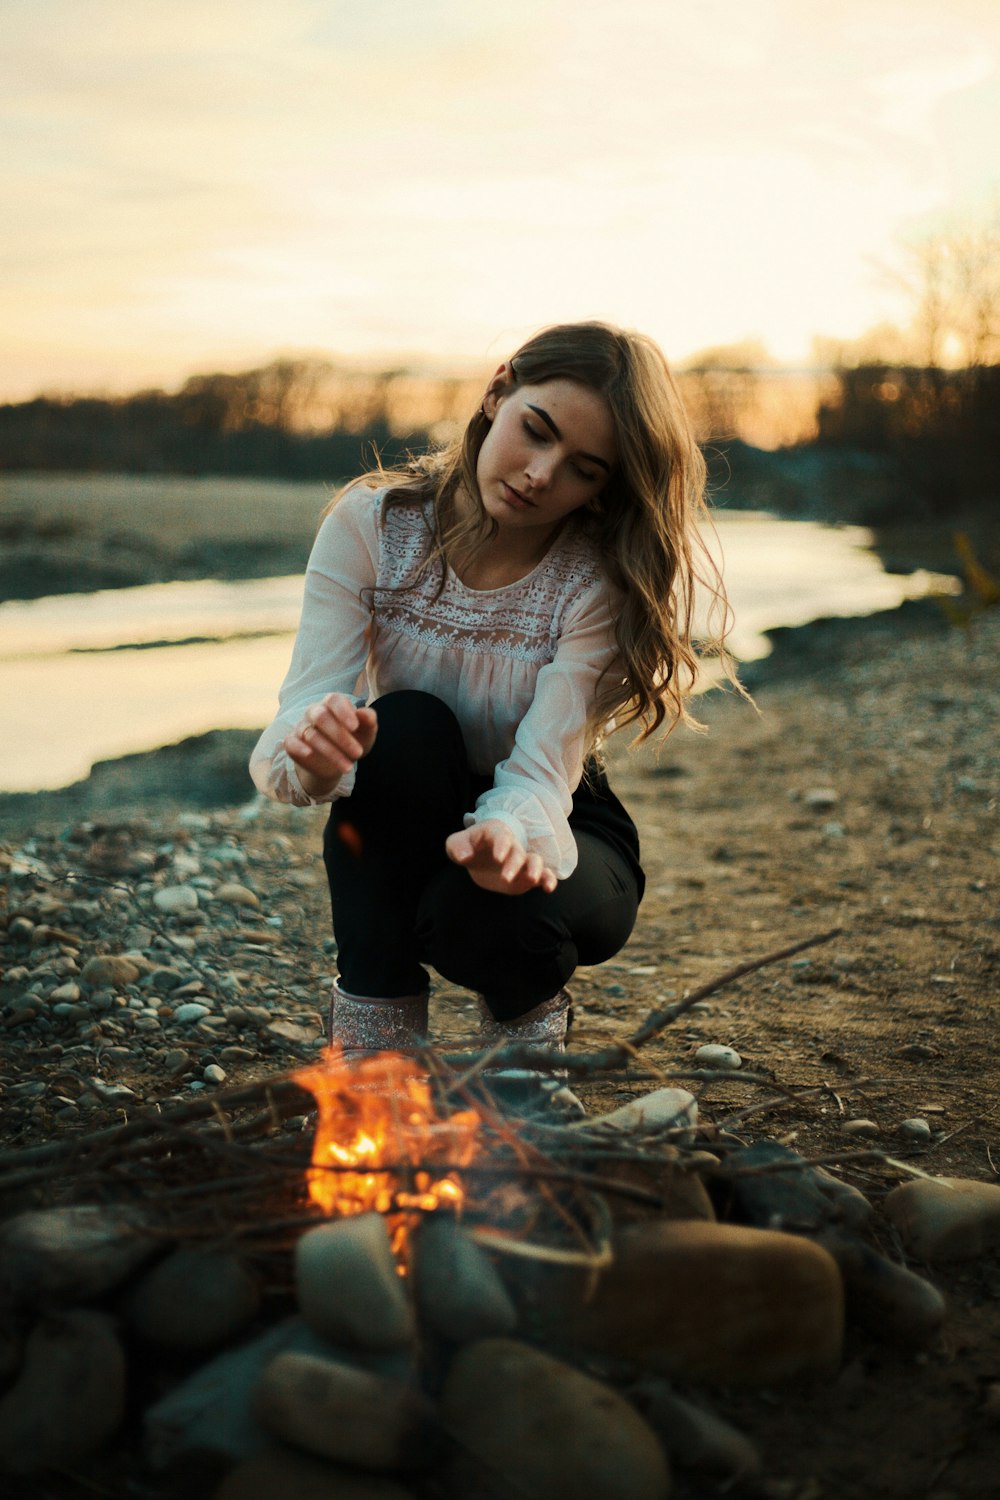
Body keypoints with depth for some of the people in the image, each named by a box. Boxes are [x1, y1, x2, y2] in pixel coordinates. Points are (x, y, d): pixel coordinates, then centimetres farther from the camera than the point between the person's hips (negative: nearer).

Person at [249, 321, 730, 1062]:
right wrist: (312, 743, -50)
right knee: (404, 726, -32)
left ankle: (528, 1005, 4)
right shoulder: (371, 523, -18)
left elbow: (542, 772, -29)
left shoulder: (600, 580, -21)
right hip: (399, 833, 2)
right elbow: (302, 709, -25)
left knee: (476, 913, -35)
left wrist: (509, 833, -53)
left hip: (548, 828, -1)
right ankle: (373, 1035, -16)